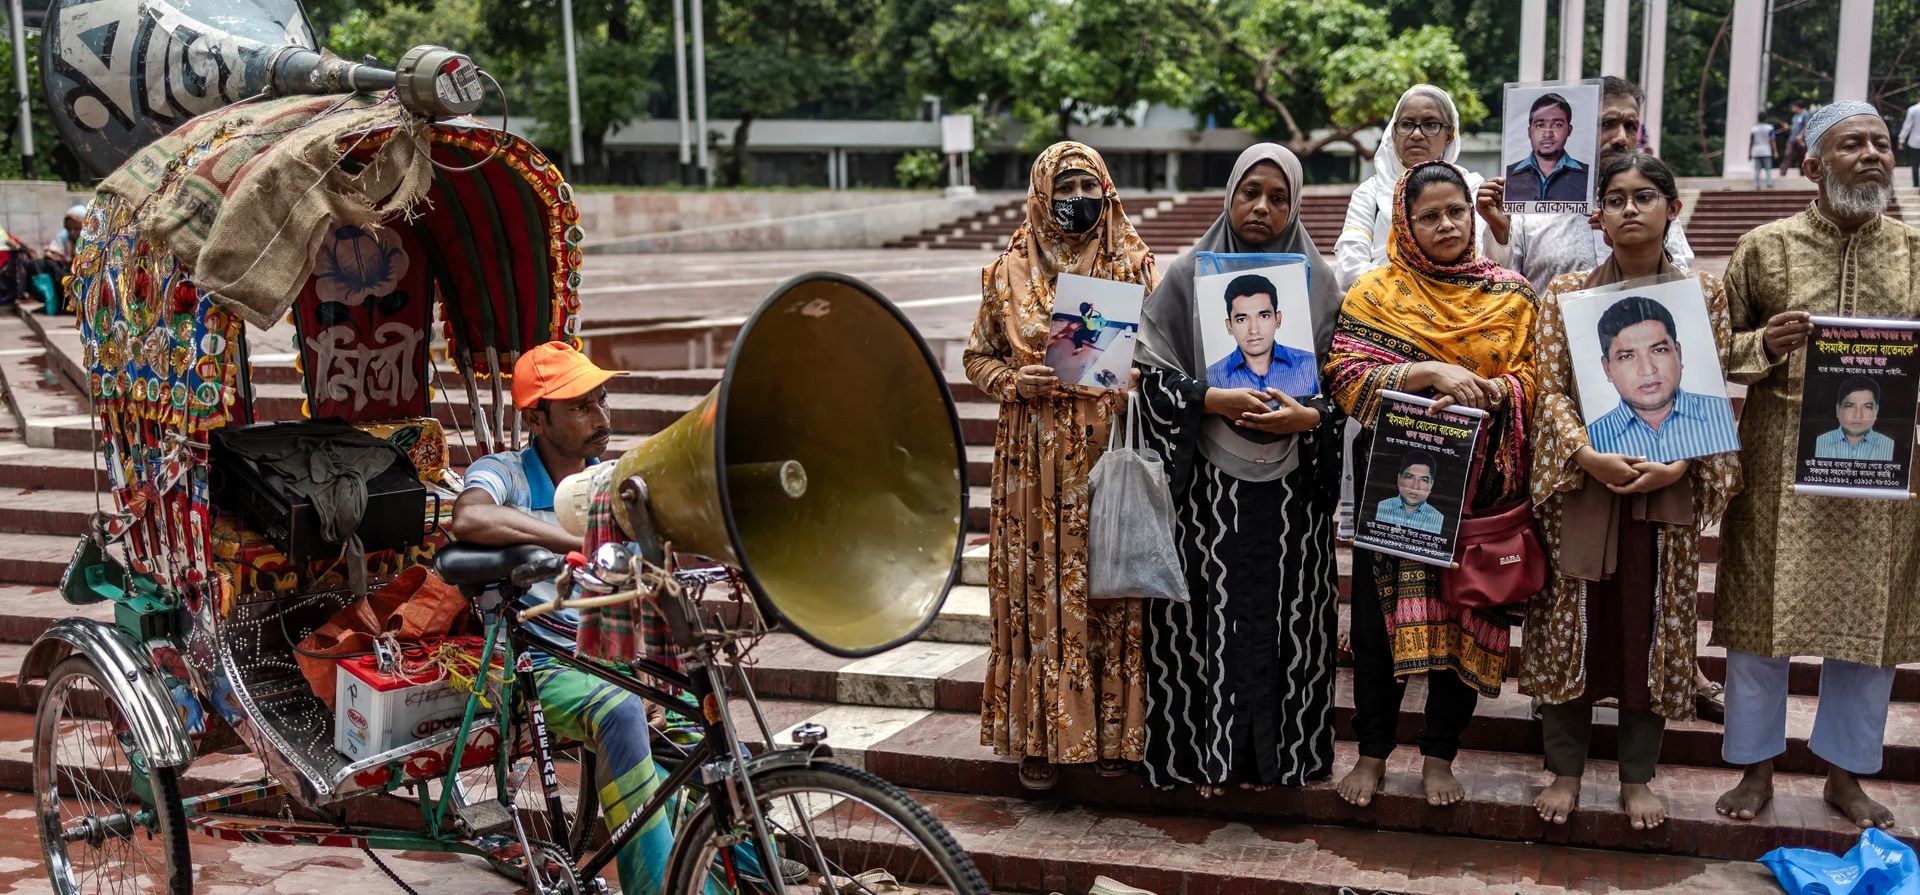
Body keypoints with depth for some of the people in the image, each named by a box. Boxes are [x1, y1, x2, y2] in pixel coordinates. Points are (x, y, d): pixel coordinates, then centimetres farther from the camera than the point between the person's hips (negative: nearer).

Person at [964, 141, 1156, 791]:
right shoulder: (1009, 272, 7)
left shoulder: (1136, 266, 7)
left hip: (1113, 453, 0)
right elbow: (978, 357, 12)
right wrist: (1014, 381, -8)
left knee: (1111, 586, 2)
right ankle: (1039, 736, 10)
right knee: (1040, 589, 1)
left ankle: (1114, 728, 13)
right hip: (1036, 459, 0)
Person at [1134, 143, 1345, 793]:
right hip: (1209, 486, -1)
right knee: (1210, 611, 1)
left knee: (1284, 614, 4)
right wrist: (1213, 400, -16)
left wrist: (1307, 417, -13)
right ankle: (1207, 751, 14)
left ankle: (1274, 751, 18)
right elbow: (1152, 372, -1)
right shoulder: (1189, 277, 2)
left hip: (1290, 488, 1)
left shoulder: (1317, 283, 6)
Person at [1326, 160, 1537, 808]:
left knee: (1467, 616, 6)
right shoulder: (1376, 293, 1)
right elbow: (1347, 378, -11)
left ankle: (1440, 756, 22)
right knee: (1382, 617, 2)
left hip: (1481, 483, 2)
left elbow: (1533, 375, 2)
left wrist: (1491, 391, -19)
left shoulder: (1511, 295, 7)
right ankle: (1372, 753, 19)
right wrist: (1430, 371, -23)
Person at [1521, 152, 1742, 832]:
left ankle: (1637, 776, 20)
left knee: (1654, 628, 6)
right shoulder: (1566, 293, 4)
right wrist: (1588, 455, -18)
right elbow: (1552, 390, -2)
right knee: (1573, 625, 4)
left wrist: (1679, 464, -14)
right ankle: (1565, 770, 18)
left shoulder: (1704, 294, 5)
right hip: (1583, 485, 0)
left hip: (1668, 488, 1)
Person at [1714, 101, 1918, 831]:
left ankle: (1845, 774, 27)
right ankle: (1756, 768, 21)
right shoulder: (1765, 247, 0)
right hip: (1782, 463, -2)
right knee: (1763, 609, 4)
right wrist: (1764, 344, -16)